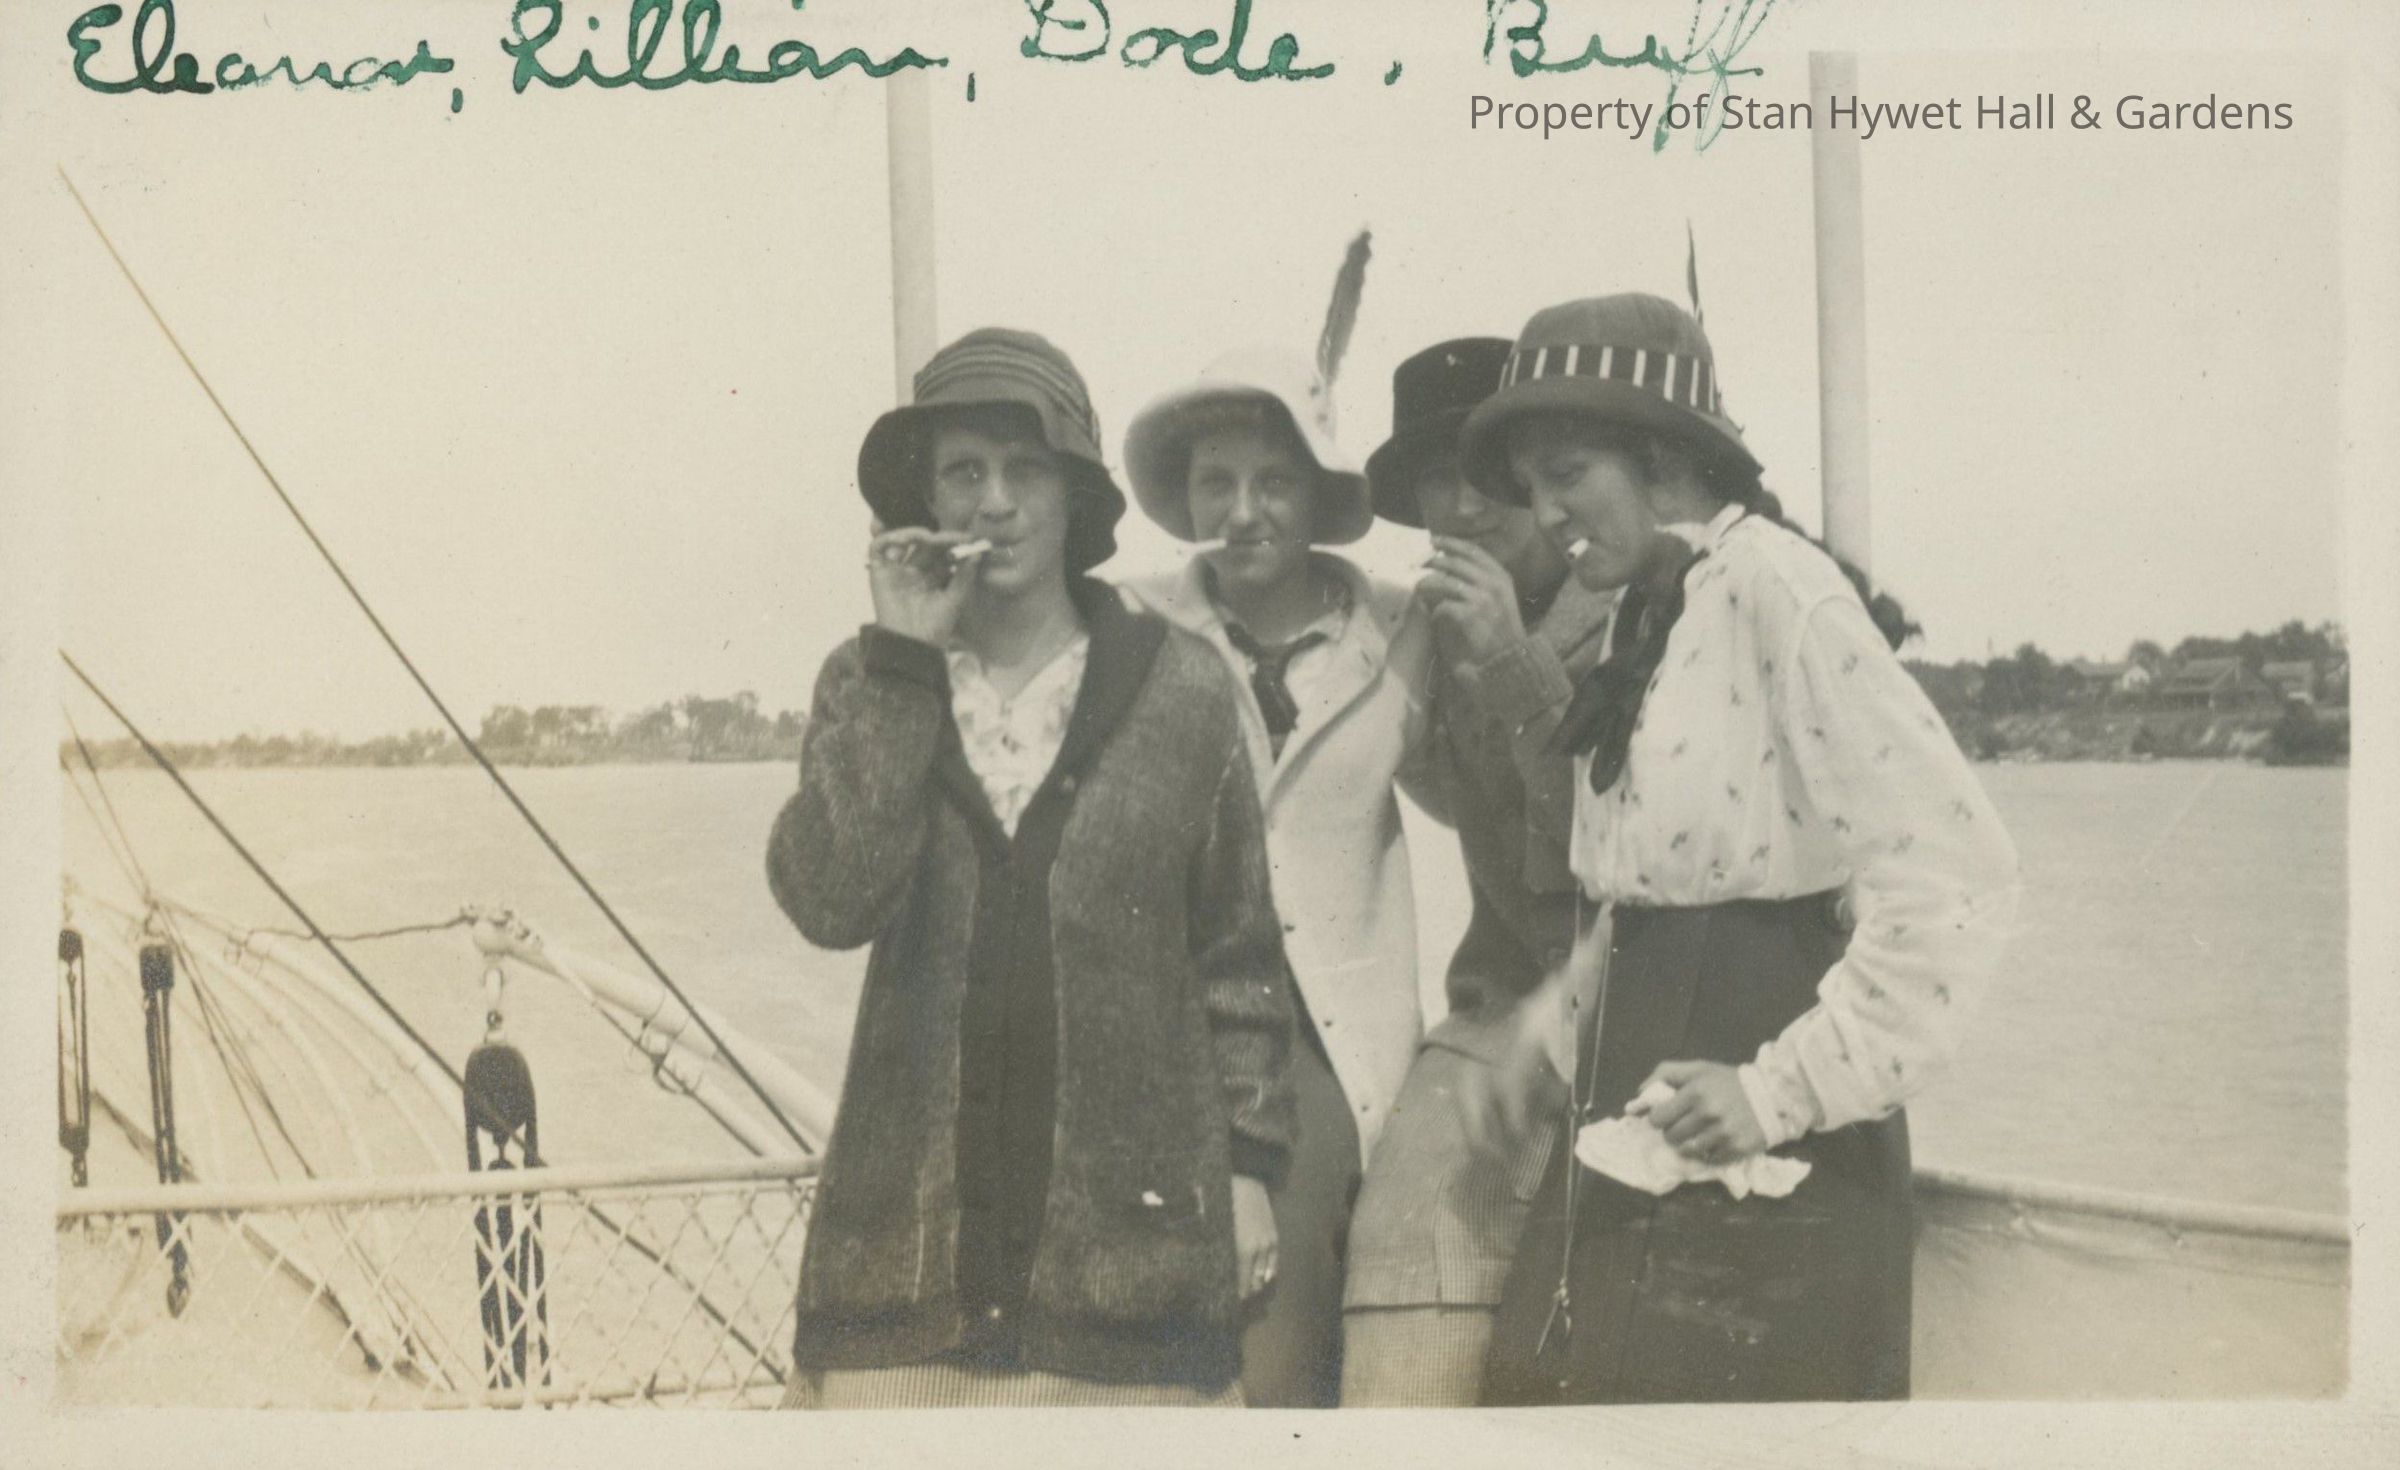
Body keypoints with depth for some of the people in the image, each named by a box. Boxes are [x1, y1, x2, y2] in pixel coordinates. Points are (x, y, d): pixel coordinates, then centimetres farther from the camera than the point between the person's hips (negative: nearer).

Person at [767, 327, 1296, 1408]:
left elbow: (1239, 949, 6)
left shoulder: (1180, 689, 2)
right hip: (912, 1222, 1)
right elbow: (829, 901, -11)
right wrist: (903, 665, -11)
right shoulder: (869, 684, 5)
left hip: (1129, 1217, -1)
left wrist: (1249, 1161, 3)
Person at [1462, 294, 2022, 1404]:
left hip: (1762, 1158, -8)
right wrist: (1553, 1027, 7)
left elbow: (1955, 870, -20)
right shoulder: (1649, 621, 14)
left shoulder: (1770, 584, -14)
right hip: (1633, 1127, 8)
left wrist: (1784, 1091, -20)